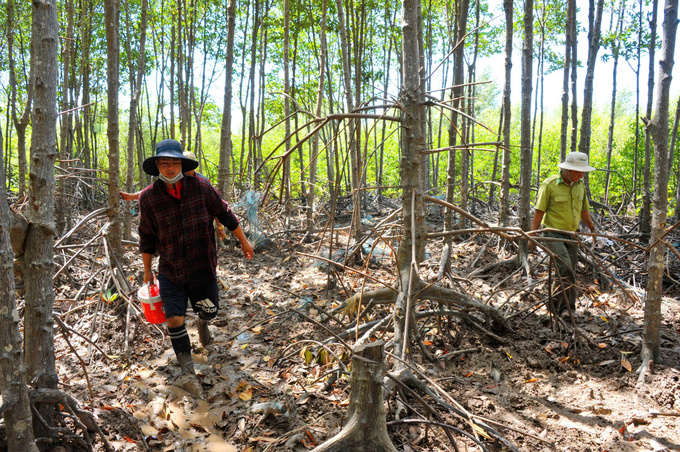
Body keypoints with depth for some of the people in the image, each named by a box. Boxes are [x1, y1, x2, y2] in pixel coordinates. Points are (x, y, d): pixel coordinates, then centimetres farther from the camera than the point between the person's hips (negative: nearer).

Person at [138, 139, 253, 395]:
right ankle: (188, 371, 6)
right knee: (174, 318, -8)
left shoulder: (200, 187, -10)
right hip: (170, 270, 0)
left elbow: (224, 214, 3)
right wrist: (147, 271, 10)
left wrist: (243, 241, 10)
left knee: (209, 311, 13)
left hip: (202, 266, 1)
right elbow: (147, 238, 4)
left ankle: (202, 322, 53)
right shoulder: (148, 197, -8)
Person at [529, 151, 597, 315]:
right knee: (566, 270, -21)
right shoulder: (549, 184, -10)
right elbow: (539, 211, -9)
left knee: (568, 274, 8)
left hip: (572, 236, 7)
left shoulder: (580, 186, 10)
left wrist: (593, 228, 21)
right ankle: (568, 308, -16)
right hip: (553, 234, -7)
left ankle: (560, 308, 18)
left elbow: (584, 211, 23)